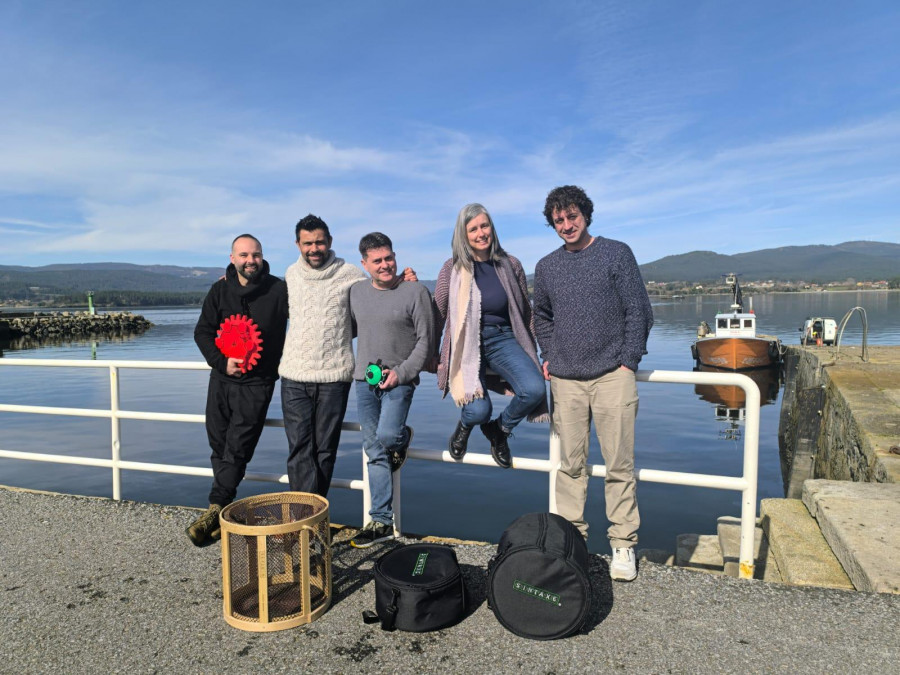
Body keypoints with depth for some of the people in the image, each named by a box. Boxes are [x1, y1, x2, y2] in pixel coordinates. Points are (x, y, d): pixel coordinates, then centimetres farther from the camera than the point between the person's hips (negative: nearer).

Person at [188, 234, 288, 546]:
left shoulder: (279, 291, -7)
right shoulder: (220, 290, 3)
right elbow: (202, 332, 3)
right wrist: (222, 362, -9)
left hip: (257, 383, -4)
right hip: (221, 379, 4)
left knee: (236, 449, -7)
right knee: (219, 446, 10)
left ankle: (216, 509, 1)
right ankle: (225, 508, 22)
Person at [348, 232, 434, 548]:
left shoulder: (415, 291, -6)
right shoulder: (356, 291, 9)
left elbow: (425, 341, -6)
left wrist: (402, 371, -14)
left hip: (399, 381, -4)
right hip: (364, 380, 4)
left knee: (387, 435, -22)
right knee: (374, 452, 6)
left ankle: (402, 439, 18)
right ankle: (381, 521, 16)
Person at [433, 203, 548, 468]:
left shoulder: (510, 265, 1)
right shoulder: (452, 269, -4)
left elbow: (525, 311, 10)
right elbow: (438, 315, 4)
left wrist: (532, 353, 14)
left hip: (504, 340, 2)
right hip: (467, 344, -2)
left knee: (535, 389, -23)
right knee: (478, 411, -23)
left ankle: (499, 429, 10)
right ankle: (465, 425, 20)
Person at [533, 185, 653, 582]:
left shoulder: (617, 253, 4)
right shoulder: (546, 267, 12)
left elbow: (639, 311, 2)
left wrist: (628, 361, -4)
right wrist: (549, 355, 12)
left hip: (612, 375, -2)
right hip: (565, 378, 3)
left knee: (619, 465, -1)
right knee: (571, 464, 5)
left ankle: (623, 545, 11)